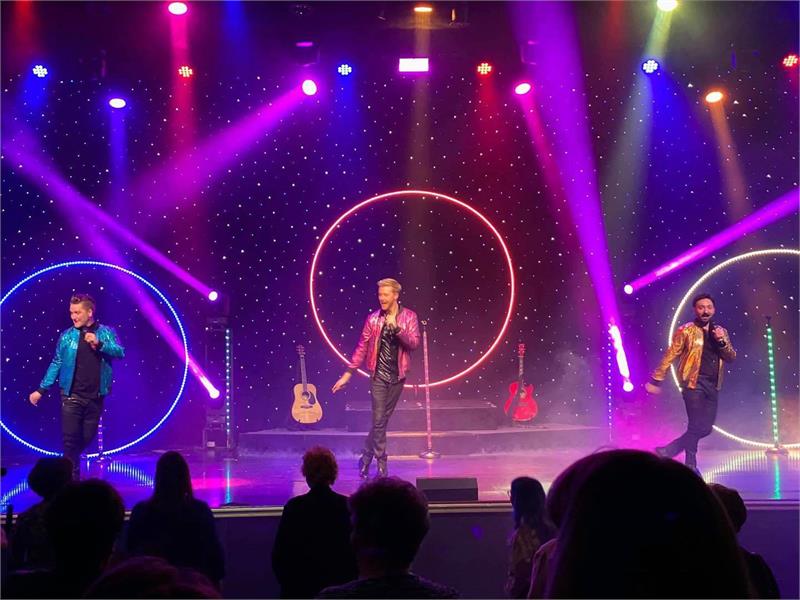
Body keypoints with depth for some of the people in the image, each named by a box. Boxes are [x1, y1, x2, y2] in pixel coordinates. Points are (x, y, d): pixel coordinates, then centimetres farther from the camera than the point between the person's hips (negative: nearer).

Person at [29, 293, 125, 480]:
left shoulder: (106, 333, 2)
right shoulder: (67, 336, 2)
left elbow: (120, 352, -12)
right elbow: (56, 364, 7)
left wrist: (99, 344, -27)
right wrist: (41, 390, 6)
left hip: (96, 397, 1)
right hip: (71, 396, -1)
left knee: (87, 438, 11)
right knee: (70, 437, -6)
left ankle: (69, 463, 37)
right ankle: (72, 478, 1)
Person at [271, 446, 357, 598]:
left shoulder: (294, 507, -10)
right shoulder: (347, 505, -8)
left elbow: (279, 553, -5)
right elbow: (357, 549, -2)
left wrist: (286, 581, 10)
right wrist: (351, 581, 10)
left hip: (300, 587, -1)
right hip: (340, 587, 1)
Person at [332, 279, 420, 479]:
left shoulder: (409, 317, -1)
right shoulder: (373, 319, -1)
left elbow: (414, 343, -10)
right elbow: (362, 347, 2)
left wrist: (397, 327, -23)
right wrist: (348, 373, -1)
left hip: (398, 376, 1)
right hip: (379, 375, -1)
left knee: (383, 419, 9)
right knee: (379, 420, -6)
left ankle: (366, 457, 24)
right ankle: (382, 465, 4)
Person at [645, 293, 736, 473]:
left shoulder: (721, 332, 13)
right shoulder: (686, 331, -2)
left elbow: (732, 358, 9)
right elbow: (670, 356, -4)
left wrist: (722, 342, -9)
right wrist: (656, 379, -9)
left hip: (712, 386, 6)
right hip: (694, 384, -6)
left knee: (705, 428, 7)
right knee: (697, 427, -10)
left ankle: (667, 451, 19)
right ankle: (690, 465, 4)